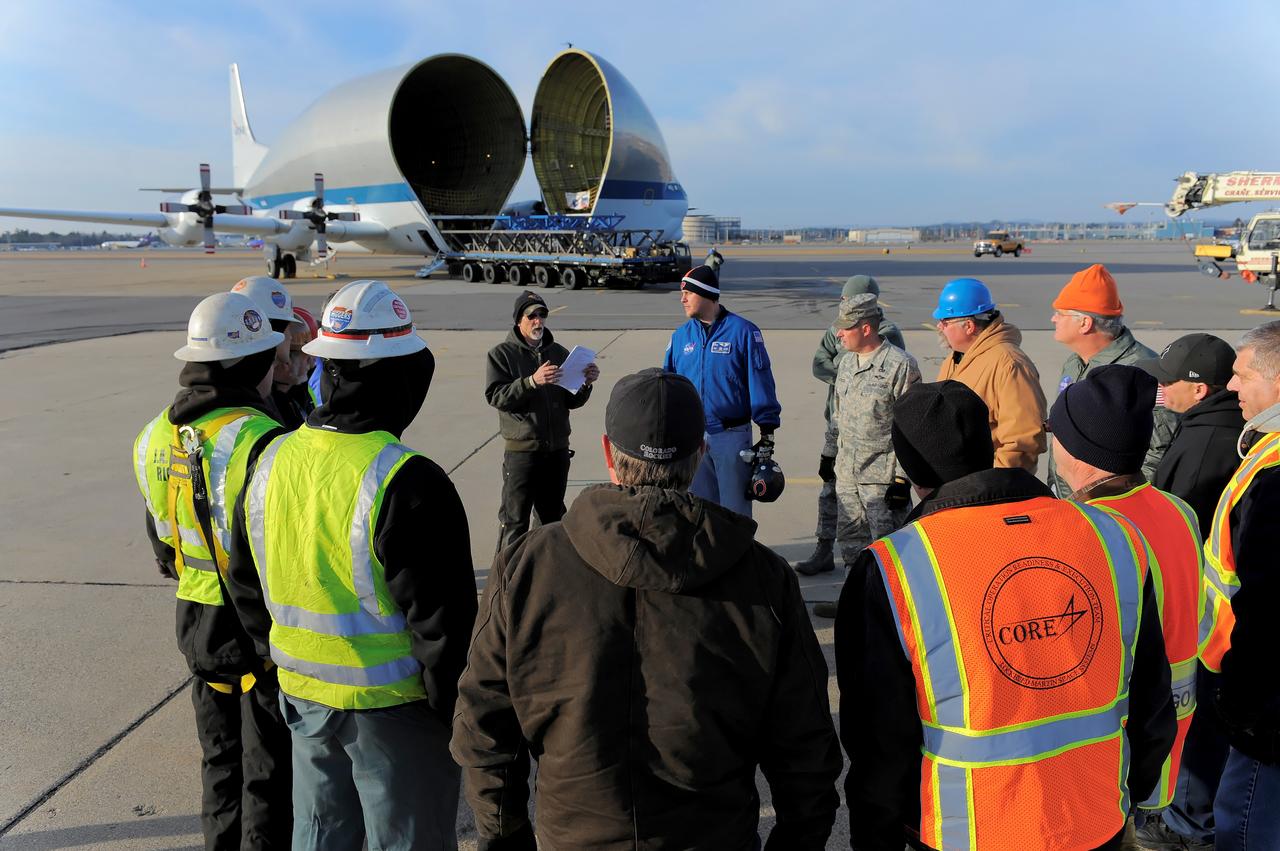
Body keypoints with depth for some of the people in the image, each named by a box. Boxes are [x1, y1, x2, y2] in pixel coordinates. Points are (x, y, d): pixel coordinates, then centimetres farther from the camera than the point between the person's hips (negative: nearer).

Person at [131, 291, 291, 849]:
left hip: (196, 619, 7)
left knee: (220, 758, 23)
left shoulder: (156, 438, 1)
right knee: (269, 767, 9)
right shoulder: (260, 440, -24)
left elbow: (162, 542, 11)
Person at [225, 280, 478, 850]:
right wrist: (458, 713, -7)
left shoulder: (270, 461, -2)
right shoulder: (407, 482, -24)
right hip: (392, 707, -6)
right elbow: (441, 621, -20)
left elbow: (246, 585, 10)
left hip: (302, 696, 6)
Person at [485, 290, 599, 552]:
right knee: (515, 520, -1)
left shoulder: (559, 353, 9)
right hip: (521, 450, -5)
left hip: (558, 449, 5)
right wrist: (532, 382, -28)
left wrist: (585, 383, -11)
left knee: (553, 516, 18)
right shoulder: (501, 354, -2)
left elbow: (572, 402, 9)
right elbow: (495, 396, -16)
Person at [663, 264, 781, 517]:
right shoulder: (681, 336, 6)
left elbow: (760, 382, -7)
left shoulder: (743, 331, -8)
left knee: (735, 509, 5)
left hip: (732, 437, -4)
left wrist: (767, 433, -8)